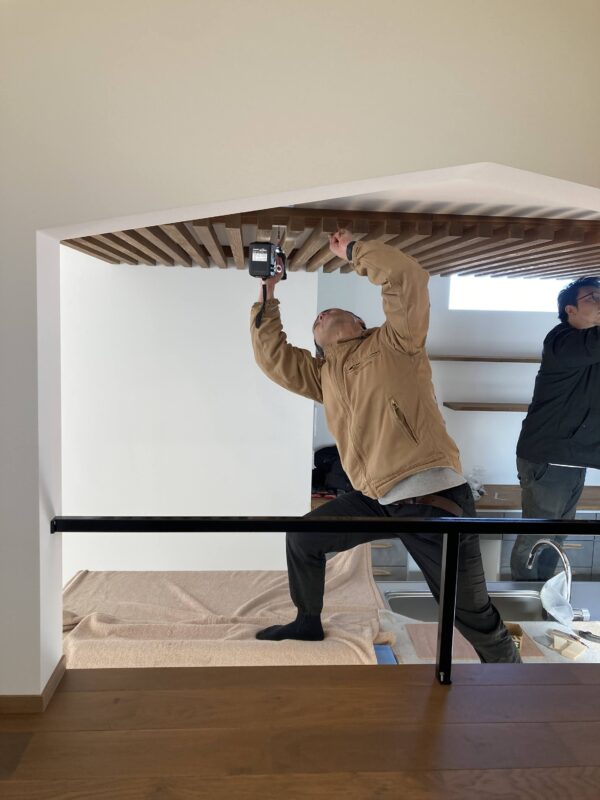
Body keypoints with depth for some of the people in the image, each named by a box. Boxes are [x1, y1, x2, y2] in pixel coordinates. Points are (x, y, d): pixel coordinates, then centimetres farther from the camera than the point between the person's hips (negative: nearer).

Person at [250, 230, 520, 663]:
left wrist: (352, 250, -2)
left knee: (473, 614, 6)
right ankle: (308, 622, 40)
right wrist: (267, 297, 10)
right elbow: (273, 357, 12)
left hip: (436, 501, -6)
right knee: (302, 538, 15)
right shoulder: (322, 375, 16)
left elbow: (407, 278, -12)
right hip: (377, 500, 6)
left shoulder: (394, 343, 0)